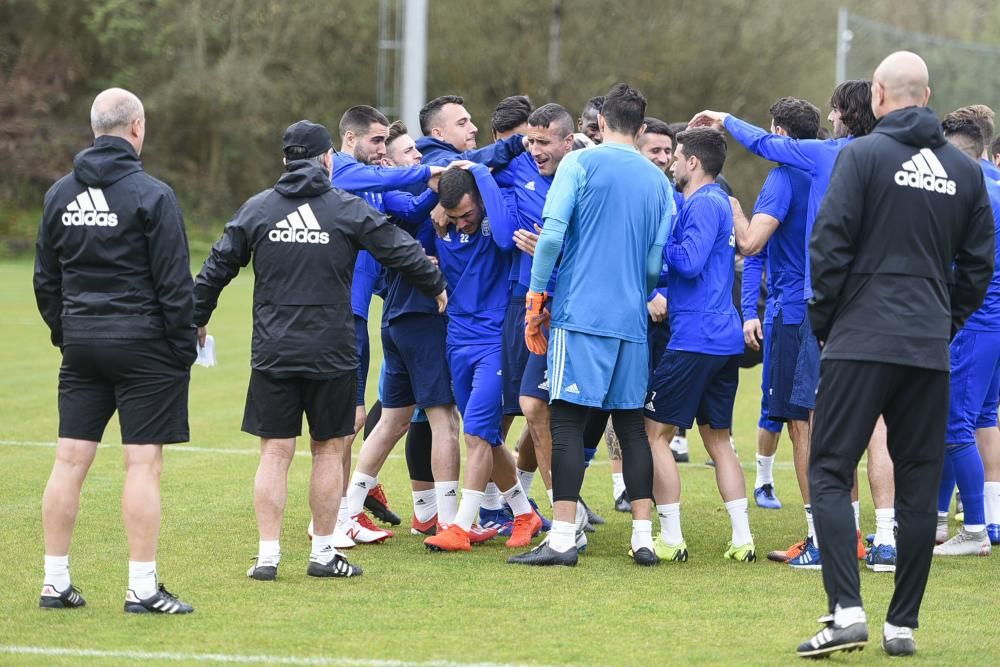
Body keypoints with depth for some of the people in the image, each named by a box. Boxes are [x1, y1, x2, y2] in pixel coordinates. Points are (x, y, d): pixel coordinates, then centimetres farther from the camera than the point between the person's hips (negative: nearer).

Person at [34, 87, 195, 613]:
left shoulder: (60, 194, 8)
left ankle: (55, 581, 10)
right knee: (143, 464, -4)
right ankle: (142, 588, -4)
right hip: (142, 341, -6)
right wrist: (184, 348, -3)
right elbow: (175, 284, -11)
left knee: (70, 461, 7)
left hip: (81, 343, 6)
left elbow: (45, 280, 14)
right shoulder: (151, 195, -10)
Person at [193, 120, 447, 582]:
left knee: (275, 452, 3)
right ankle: (323, 553, 13)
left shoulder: (257, 209, 3)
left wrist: (197, 318, 19)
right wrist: (436, 286, 22)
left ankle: (267, 555, 1)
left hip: (272, 353, 1)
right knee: (329, 449, 9)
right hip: (331, 353, -1)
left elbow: (218, 267, 6)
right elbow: (402, 251, 3)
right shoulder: (348, 210, -2)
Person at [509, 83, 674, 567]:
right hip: (632, 321, 5)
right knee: (631, 425, 10)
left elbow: (551, 234, -11)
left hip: (580, 312, -5)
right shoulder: (658, 181, 11)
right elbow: (657, 263, 10)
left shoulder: (580, 164, -3)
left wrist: (536, 295, 0)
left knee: (567, 422, -4)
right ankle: (643, 538, 8)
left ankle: (562, 539, -9)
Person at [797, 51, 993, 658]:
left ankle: (847, 610, -15)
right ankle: (903, 624, 11)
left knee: (830, 473, -1)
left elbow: (831, 245, -9)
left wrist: (823, 320, 3)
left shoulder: (864, 154, -5)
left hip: (861, 341, -4)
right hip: (931, 352, 4)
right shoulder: (966, 170, 10)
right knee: (919, 487, 9)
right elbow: (979, 263, 13)